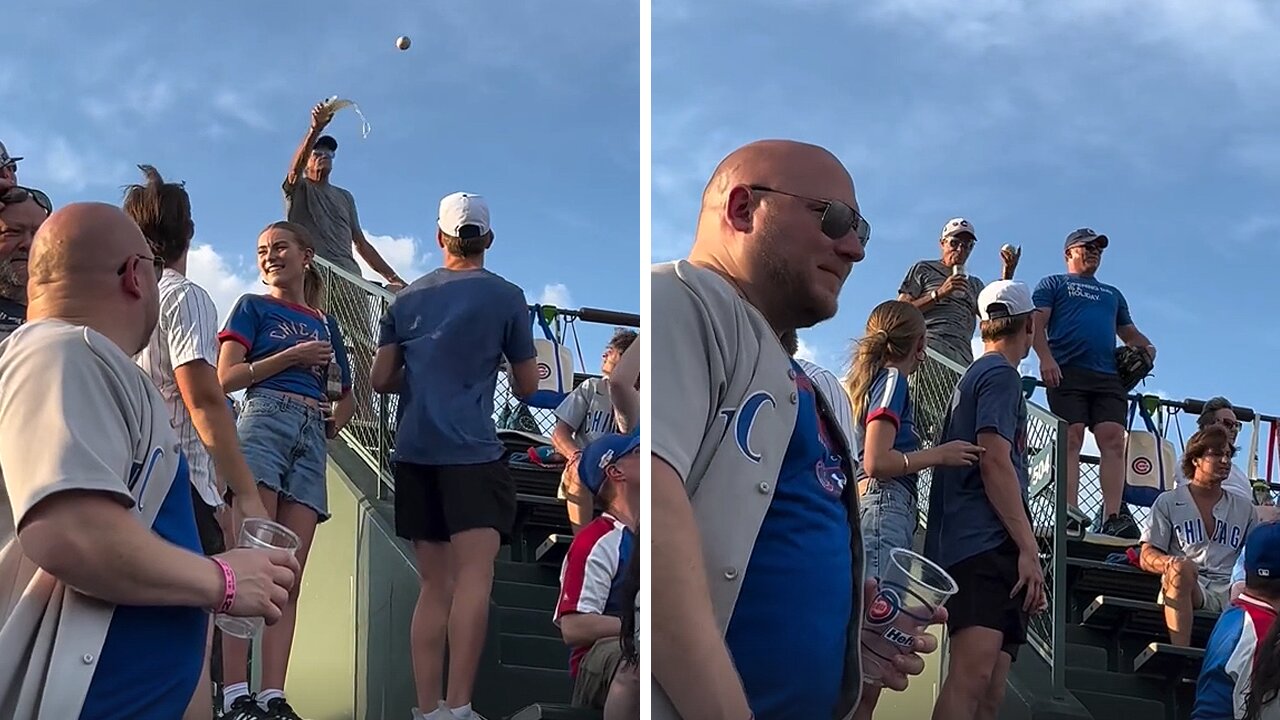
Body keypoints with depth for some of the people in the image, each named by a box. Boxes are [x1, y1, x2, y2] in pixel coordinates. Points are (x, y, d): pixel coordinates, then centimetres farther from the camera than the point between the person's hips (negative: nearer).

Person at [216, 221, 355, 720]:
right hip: (265, 420, -5)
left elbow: (344, 394, 30)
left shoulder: (325, 324, 24)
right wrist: (292, 356, -5)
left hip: (311, 437, 5)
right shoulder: (253, 307, 12)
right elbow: (226, 377, 1)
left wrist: (336, 422, 10)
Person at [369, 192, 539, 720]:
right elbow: (527, 386, 8)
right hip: (471, 450, -5)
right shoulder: (506, 297, 3)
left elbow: (381, 379, 13)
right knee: (474, 573, -11)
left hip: (413, 452, 5)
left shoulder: (408, 299, 14)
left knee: (434, 586, 9)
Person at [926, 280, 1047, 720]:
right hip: (987, 546, -10)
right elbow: (995, 461, -11)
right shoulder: (1001, 375, 1)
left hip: (966, 548, 10)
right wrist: (1029, 548, -14)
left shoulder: (976, 376, 30)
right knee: (972, 675, -24)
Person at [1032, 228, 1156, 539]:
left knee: (1113, 440, -13)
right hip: (1067, 372, -4)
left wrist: (1147, 347, 11)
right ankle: (1071, 513, -21)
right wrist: (1046, 358, -13)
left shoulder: (1113, 294, 35)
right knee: (1070, 440, -14)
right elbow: (1037, 323, 5)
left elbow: (1129, 332, 35)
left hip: (1108, 377, 4)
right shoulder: (1052, 285, 19)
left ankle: (1113, 517, -20)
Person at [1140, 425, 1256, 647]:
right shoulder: (1168, 502, 16)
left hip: (1232, 593, 3)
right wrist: (1171, 563, -16)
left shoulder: (1244, 508, 26)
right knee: (1180, 568, -37)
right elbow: (1147, 557, 8)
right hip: (1185, 587, -2)